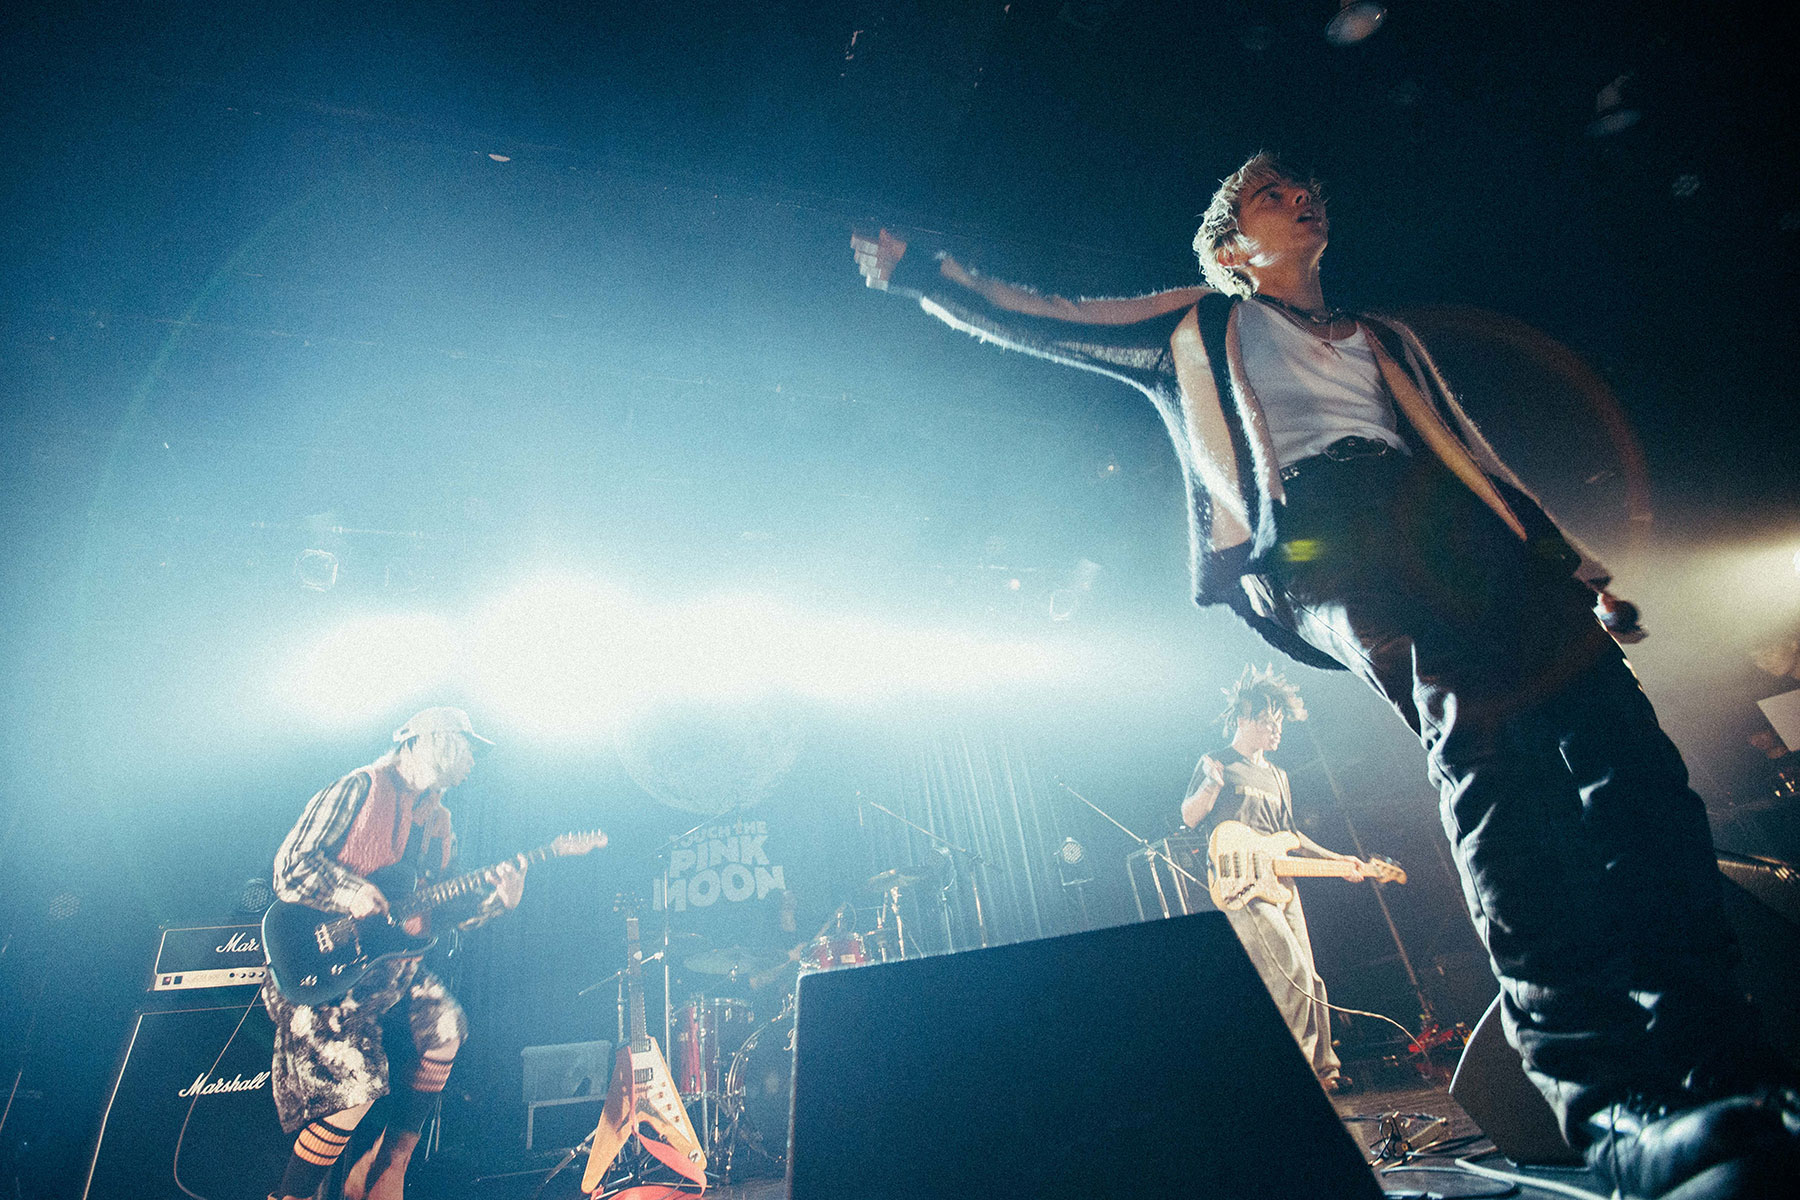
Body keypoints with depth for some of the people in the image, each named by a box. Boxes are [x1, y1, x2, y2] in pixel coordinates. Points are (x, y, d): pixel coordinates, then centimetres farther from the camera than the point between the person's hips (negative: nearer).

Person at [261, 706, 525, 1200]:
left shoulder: (438, 822, 14)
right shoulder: (361, 788, -8)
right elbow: (290, 866, -11)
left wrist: (496, 898, -4)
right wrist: (351, 893, -27)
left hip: (387, 963, 7)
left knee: (445, 1027, -11)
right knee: (357, 1078, -18)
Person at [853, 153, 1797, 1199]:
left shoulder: (1386, 340, 39)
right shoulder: (1196, 329, 29)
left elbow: (1476, 456, 31)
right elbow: (1032, 319, 28)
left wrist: (1575, 564, 20)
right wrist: (918, 273, 26)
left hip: (1456, 525, 6)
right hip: (1317, 530, -5)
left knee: (1624, 751, -16)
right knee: (1480, 736, -29)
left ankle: (1715, 1064, -10)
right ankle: (1616, 1101, -29)